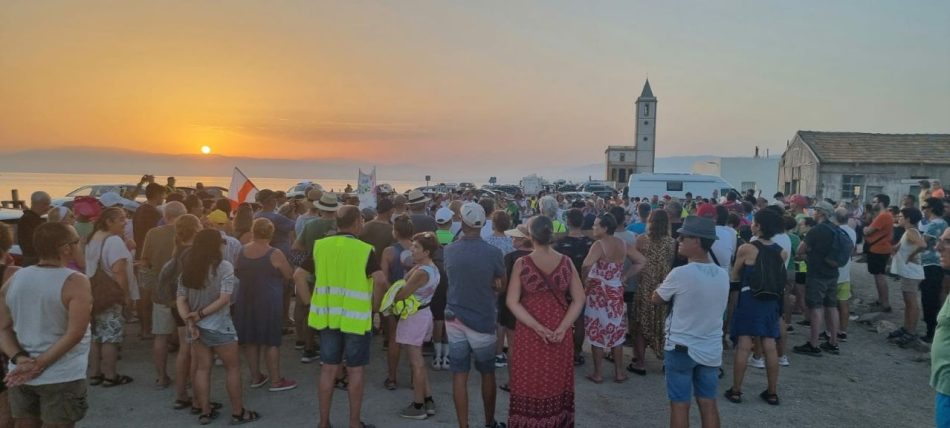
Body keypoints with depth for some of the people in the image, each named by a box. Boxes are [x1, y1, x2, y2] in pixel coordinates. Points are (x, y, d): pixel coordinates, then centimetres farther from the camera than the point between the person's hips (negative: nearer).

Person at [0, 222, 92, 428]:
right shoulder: (75, 282, -16)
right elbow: (75, 333, -21)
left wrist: (20, 359, -9)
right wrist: (38, 364, -16)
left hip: (21, 375, 6)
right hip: (62, 378, -6)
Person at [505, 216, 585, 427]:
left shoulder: (521, 264, -11)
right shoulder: (566, 262, -5)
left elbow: (512, 301, -13)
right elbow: (579, 299, -5)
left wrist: (537, 327, -14)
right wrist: (563, 327, -9)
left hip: (529, 333, -2)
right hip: (560, 333, 2)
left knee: (530, 382, 11)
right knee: (557, 381, 16)